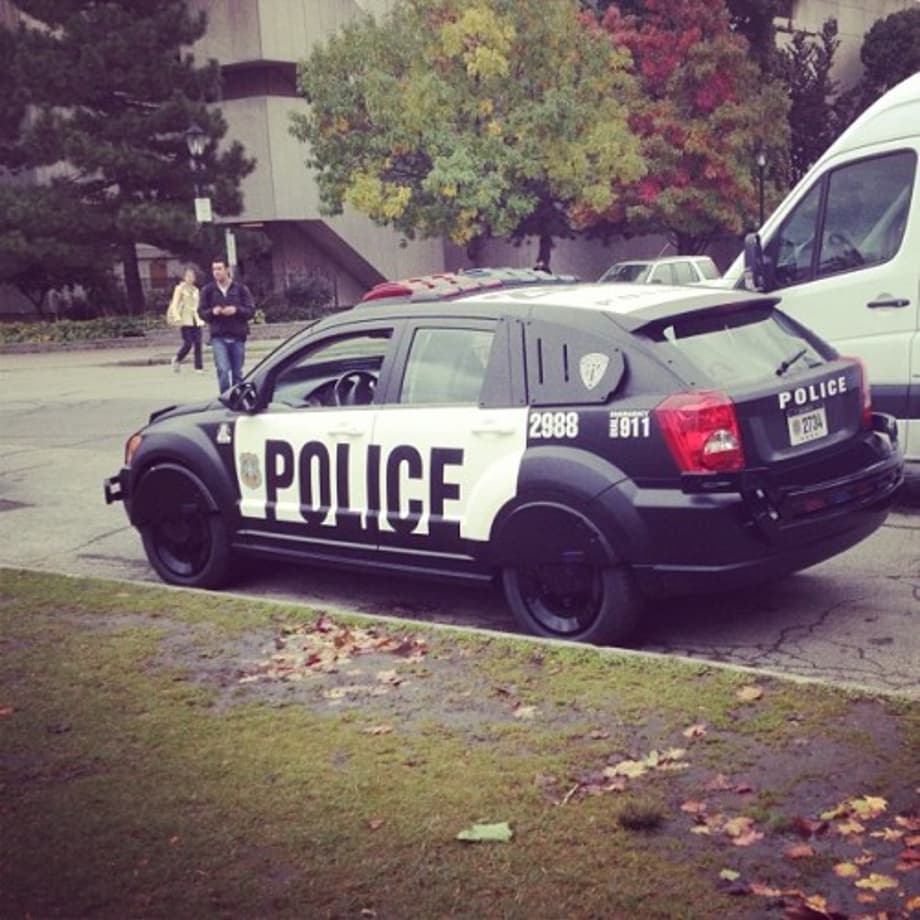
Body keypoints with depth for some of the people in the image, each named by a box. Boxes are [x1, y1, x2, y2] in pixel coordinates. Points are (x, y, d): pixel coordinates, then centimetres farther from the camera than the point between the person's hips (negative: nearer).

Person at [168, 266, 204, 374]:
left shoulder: (195, 290, 16)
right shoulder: (180, 288, 1)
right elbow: (175, 305, -5)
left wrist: (199, 319, 13)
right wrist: (178, 318, -17)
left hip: (195, 320, 5)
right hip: (185, 320, -5)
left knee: (198, 343, -3)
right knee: (188, 344, -7)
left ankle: (199, 367, 2)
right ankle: (176, 360, 18)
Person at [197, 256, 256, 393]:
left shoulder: (240, 288, 2)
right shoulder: (208, 290, 3)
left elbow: (251, 310, 0)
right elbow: (201, 312, 6)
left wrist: (236, 310, -18)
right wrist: (212, 312, -15)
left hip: (238, 337, 1)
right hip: (218, 337, -1)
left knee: (237, 374, 8)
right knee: (223, 370, -16)